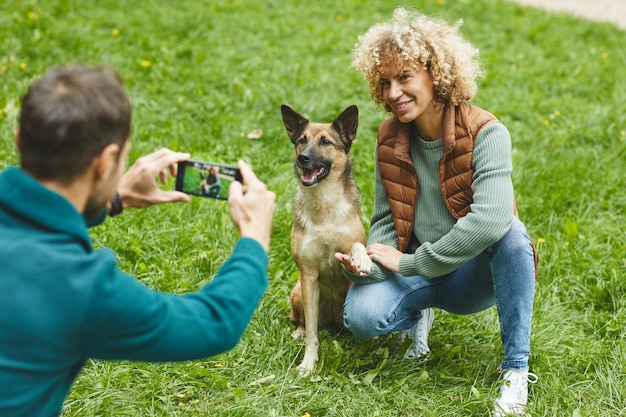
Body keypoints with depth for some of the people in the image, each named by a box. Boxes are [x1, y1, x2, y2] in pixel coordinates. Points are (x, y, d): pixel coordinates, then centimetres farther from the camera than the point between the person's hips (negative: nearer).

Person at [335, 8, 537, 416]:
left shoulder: (486, 133, -19)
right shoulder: (390, 138, -2)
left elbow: (490, 219, -33)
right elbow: (386, 221, 1)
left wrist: (410, 262, -26)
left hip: (475, 274, -3)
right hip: (417, 273, 3)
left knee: (511, 231, -36)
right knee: (361, 315, -27)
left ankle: (516, 370, -25)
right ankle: (418, 314, 11)